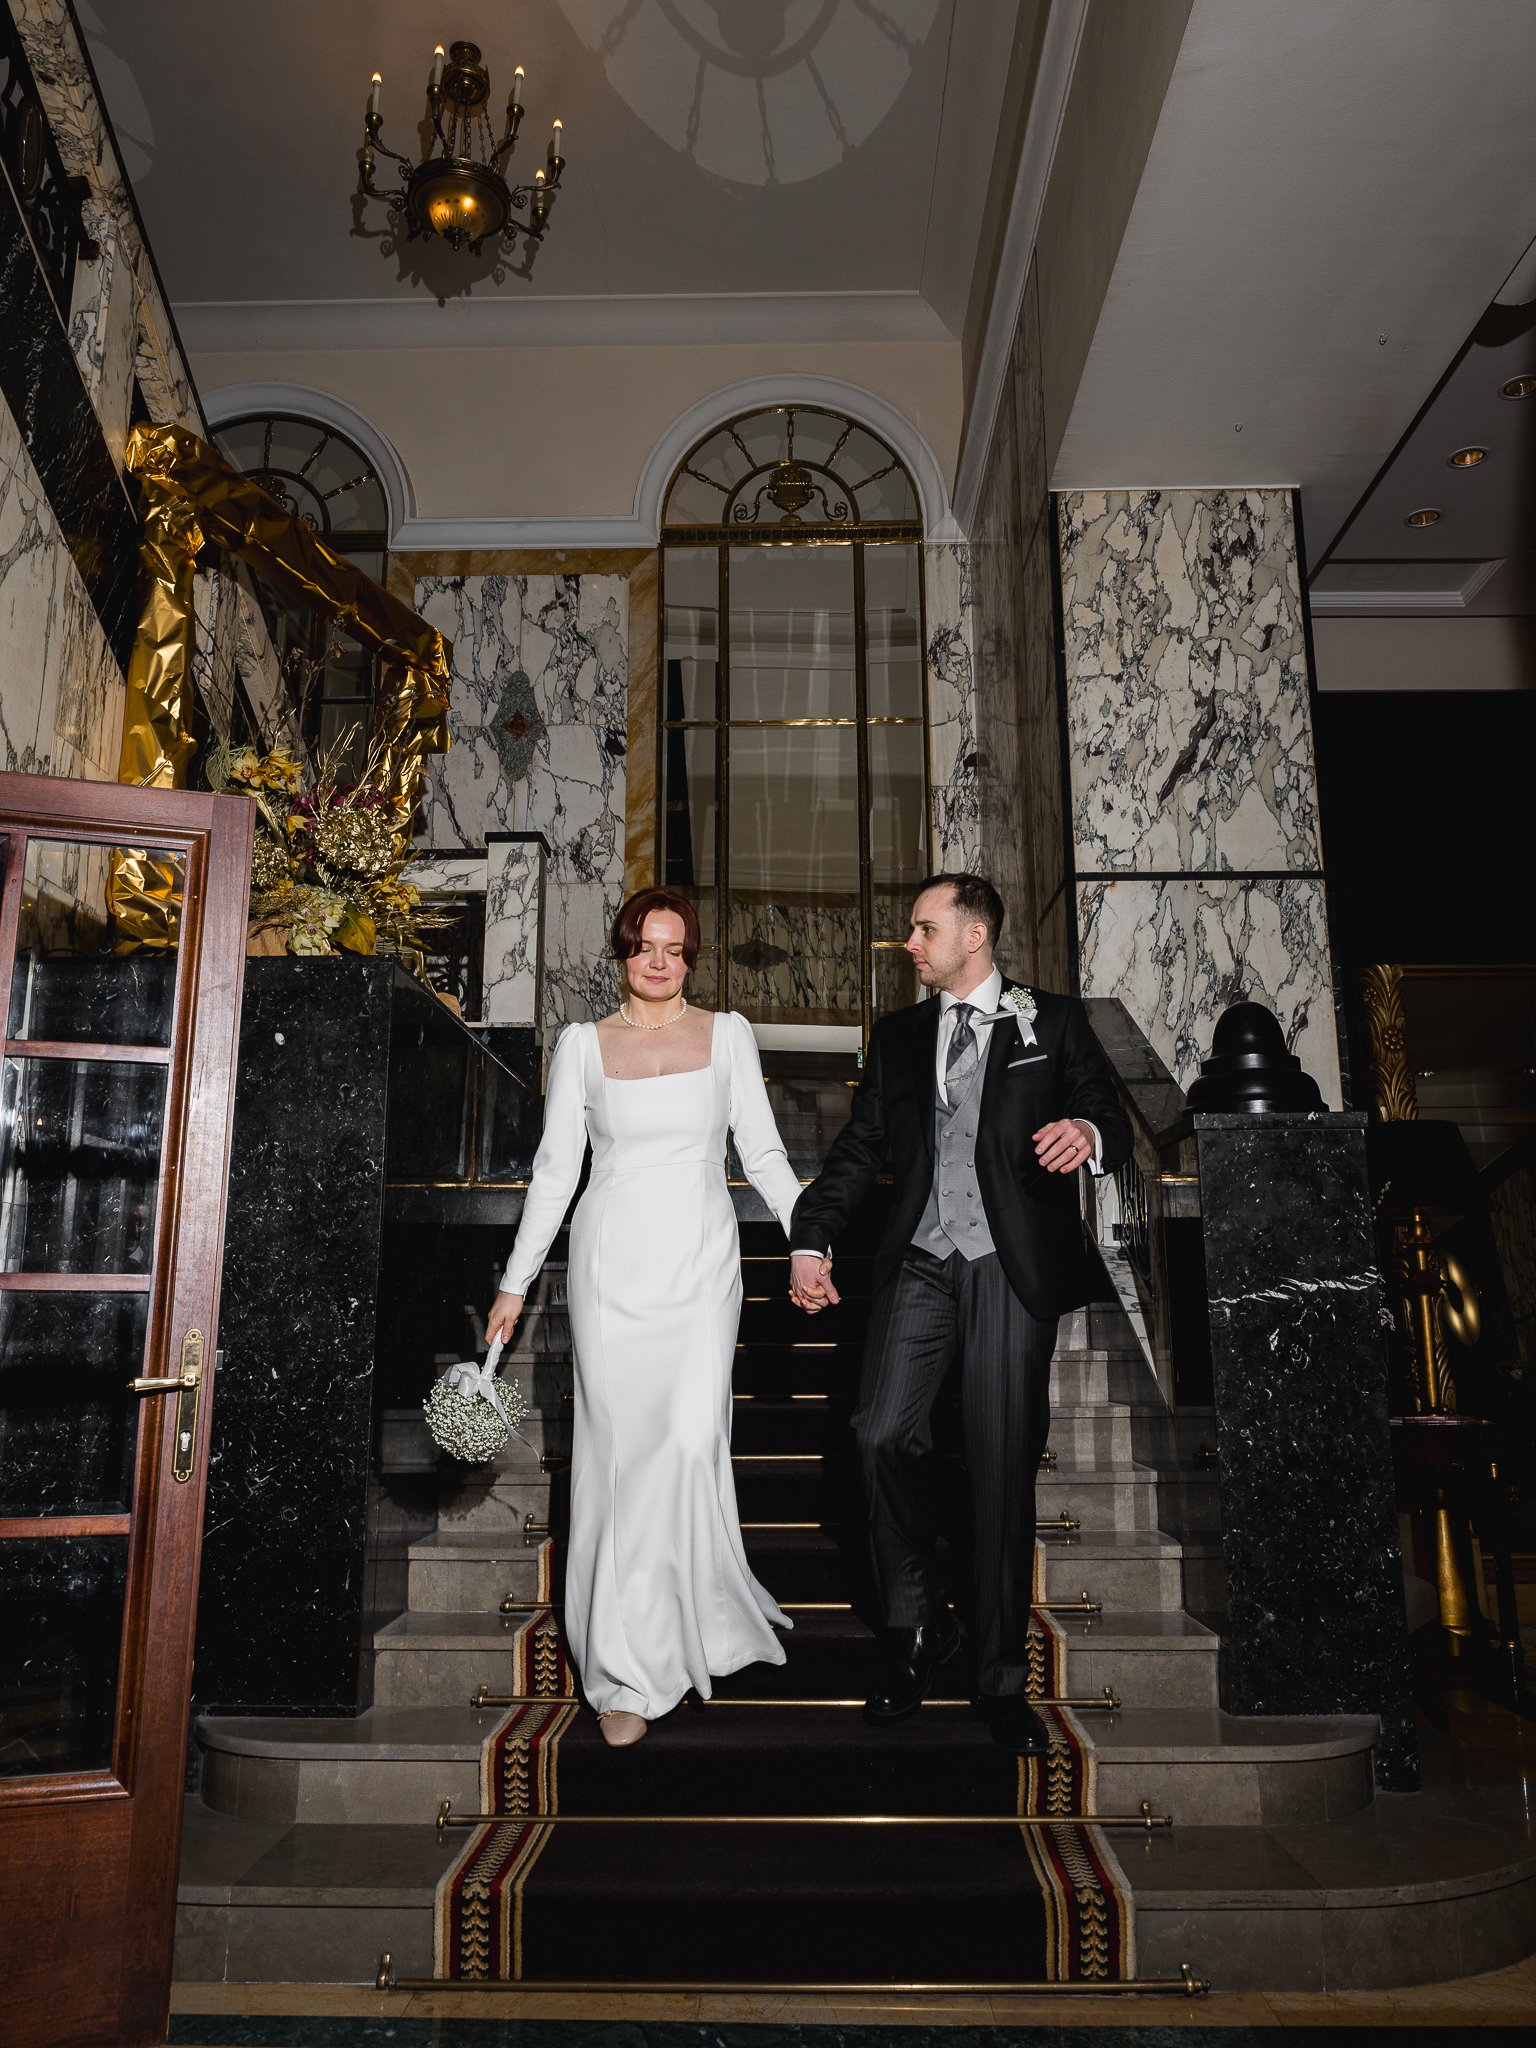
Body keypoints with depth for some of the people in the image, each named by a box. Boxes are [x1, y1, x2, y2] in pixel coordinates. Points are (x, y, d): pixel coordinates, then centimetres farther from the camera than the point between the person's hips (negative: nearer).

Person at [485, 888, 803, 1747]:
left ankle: (692, 1624, 15)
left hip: (702, 1264, 0)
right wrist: (516, 1282, 6)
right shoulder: (583, 1044, 6)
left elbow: (763, 1151, 5)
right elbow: (555, 1167, 8)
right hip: (612, 1263, 0)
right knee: (620, 1449, 0)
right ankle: (630, 1671, 12)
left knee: (691, 1439, -11)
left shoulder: (727, 1034, 6)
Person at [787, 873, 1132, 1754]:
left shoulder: (1054, 1022, 8)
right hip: (921, 1264, 3)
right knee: (883, 1434, -12)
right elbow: (860, 1145, 13)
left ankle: (1003, 1679, 17)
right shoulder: (899, 1036, 16)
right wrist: (812, 1239, 2)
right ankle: (918, 1623, 13)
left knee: (1004, 1470, 1)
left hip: (1012, 1268, -2)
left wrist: (1089, 1134, -20)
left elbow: (1113, 1126, 4)